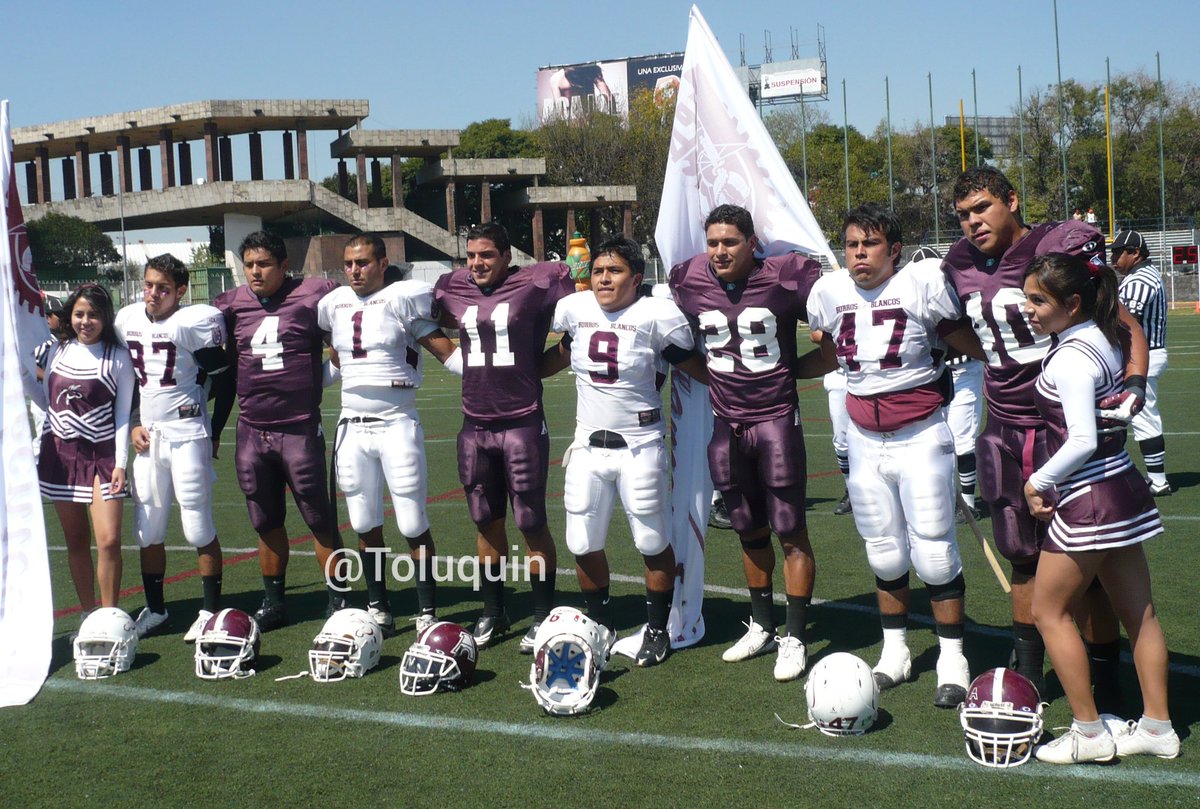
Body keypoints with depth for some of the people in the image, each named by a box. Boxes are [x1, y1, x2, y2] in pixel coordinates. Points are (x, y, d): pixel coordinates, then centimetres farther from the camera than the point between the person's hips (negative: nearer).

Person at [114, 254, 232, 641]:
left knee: (198, 528, -1)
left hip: (187, 435, -6)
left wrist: (213, 431, 0)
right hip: (147, 437, 6)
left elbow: (223, 379, -6)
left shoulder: (196, 322, -11)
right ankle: (154, 609, 23)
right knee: (147, 530, 10)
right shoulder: (127, 319, 8)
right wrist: (131, 424, 9)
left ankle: (211, 610, 9)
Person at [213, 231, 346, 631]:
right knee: (266, 523, 12)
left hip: (300, 429, -4)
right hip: (251, 431, 4)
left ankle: (338, 599, 10)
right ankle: (272, 602, 23)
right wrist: (215, 428, 19)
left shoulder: (313, 295, -6)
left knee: (320, 519, 1)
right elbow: (228, 371, 17)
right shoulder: (232, 306, 7)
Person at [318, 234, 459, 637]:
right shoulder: (334, 304, 10)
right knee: (365, 525, 10)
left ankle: (428, 611, 7)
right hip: (352, 426, 5)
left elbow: (449, 353, -7)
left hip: (397, 424, -5)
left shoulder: (402, 298, -6)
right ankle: (378, 607, 21)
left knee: (413, 525, -2)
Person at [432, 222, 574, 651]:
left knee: (532, 524, 2)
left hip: (522, 424, -4)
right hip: (475, 427, 5)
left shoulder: (536, 283, -8)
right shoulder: (453, 288, 7)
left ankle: (542, 616, 13)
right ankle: (493, 612, 25)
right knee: (487, 524, 13)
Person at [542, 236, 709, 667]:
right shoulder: (575, 309, 3)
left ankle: (657, 629, 24)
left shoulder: (656, 315, -11)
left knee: (653, 544, 6)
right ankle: (600, 623, 29)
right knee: (583, 546, 9)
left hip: (639, 448, -4)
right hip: (588, 446, 4)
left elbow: (697, 368, -3)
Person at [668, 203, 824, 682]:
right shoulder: (688, 283, -1)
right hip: (726, 423, 4)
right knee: (750, 533, 14)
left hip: (776, 418, -4)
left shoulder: (786, 277, -12)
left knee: (791, 533, -1)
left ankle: (794, 638, 7)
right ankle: (761, 627, 28)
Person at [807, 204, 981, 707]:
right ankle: (894, 652, 28)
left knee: (934, 552, -2)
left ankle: (952, 660, 12)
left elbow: (972, 345, -5)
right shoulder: (828, 292, 2)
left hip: (921, 434, -4)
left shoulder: (924, 281, -12)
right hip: (864, 439, 4)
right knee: (884, 553, 12)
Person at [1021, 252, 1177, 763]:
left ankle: (1089, 733, 9)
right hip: (1123, 490, 9)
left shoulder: (1070, 358, -20)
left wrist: (1039, 481, -13)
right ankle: (1158, 728, 23)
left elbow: (1082, 441, -25)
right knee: (1138, 612, 14)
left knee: (1049, 610, 4)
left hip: (1087, 500, -9)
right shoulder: (1107, 339, 7)